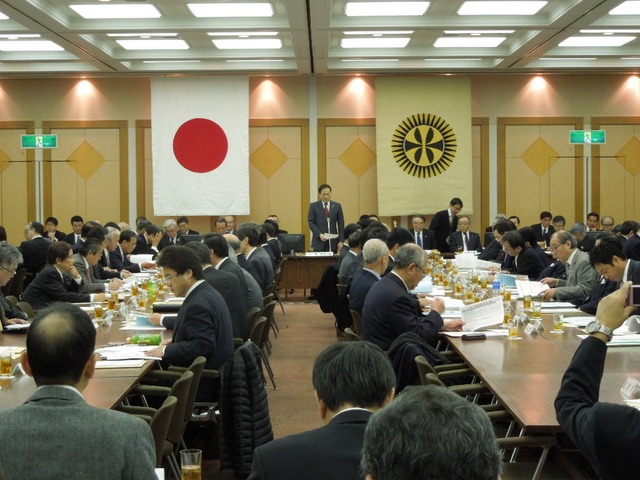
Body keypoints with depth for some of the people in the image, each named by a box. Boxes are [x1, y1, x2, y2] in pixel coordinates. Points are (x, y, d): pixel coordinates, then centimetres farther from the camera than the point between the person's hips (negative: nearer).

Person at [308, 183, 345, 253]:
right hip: (319, 241, -1)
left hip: (333, 241, 1)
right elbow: (311, 223, -1)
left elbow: (341, 224, 7)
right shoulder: (313, 206, 4)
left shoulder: (337, 206, 8)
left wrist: (341, 241, -1)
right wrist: (320, 234, -15)